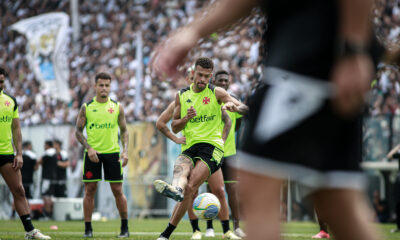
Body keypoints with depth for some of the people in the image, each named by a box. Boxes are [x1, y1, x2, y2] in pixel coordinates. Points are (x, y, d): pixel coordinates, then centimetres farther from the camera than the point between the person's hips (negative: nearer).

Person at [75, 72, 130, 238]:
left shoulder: (117, 107, 6)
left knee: (117, 190, 0)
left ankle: (125, 227, 9)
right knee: (89, 190, -1)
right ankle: (88, 228, 6)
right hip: (92, 153, 0)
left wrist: (125, 150, -5)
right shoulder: (86, 107, 3)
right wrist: (88, 148, -11)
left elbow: (124, 131, 9)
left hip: (112, 153, 0)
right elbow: (78, 131, 4)